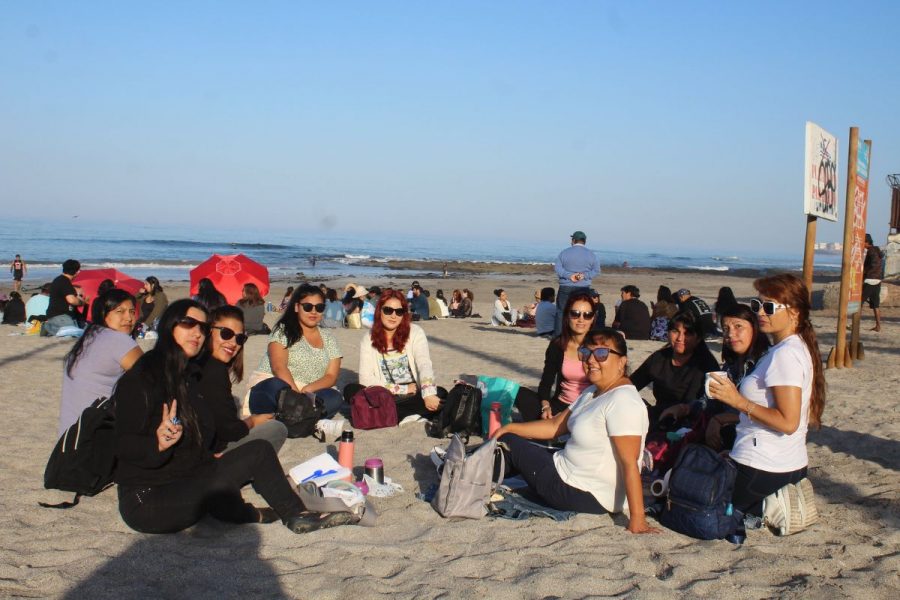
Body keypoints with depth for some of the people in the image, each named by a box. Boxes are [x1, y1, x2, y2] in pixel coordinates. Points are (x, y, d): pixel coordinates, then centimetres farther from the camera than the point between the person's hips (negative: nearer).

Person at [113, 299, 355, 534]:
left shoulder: (191, 375, 11)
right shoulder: (138, 380, -13)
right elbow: (124, 447, -20)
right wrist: (158, 443, -38)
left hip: (188, 479, 8)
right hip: (146, 499, -8)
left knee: (259, 451, -3)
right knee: (220, 489, -32)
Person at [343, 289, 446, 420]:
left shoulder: (415, 333, -4)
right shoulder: (369, 339, 0)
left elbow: (425, 364, -19)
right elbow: (365, 379, -9)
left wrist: (429, 394, -39)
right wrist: (403, 389, -16)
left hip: (413, 397, -1)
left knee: (440, 394, -29)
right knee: (350, 390, -25)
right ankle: (411, 416, -30)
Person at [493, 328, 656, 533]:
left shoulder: (622, 401, -25)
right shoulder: (592, 392, 7)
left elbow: (630, 463, -29)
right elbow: (555, 426, 12)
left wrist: (637, 518, -31)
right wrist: (511, 428, 7)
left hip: (588, 497, -10)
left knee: (507, 443, 6)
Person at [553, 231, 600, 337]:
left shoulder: (564, 253, 1)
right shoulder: (591, 255, 3)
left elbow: (557, 268, -7)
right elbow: (596, 271, -1)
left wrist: (569, 276, -12)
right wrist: (584, 275, -8)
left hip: (566, 288, -1)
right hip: (584, 288, 1)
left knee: (561, 312, 5)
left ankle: (558, 335, 3)